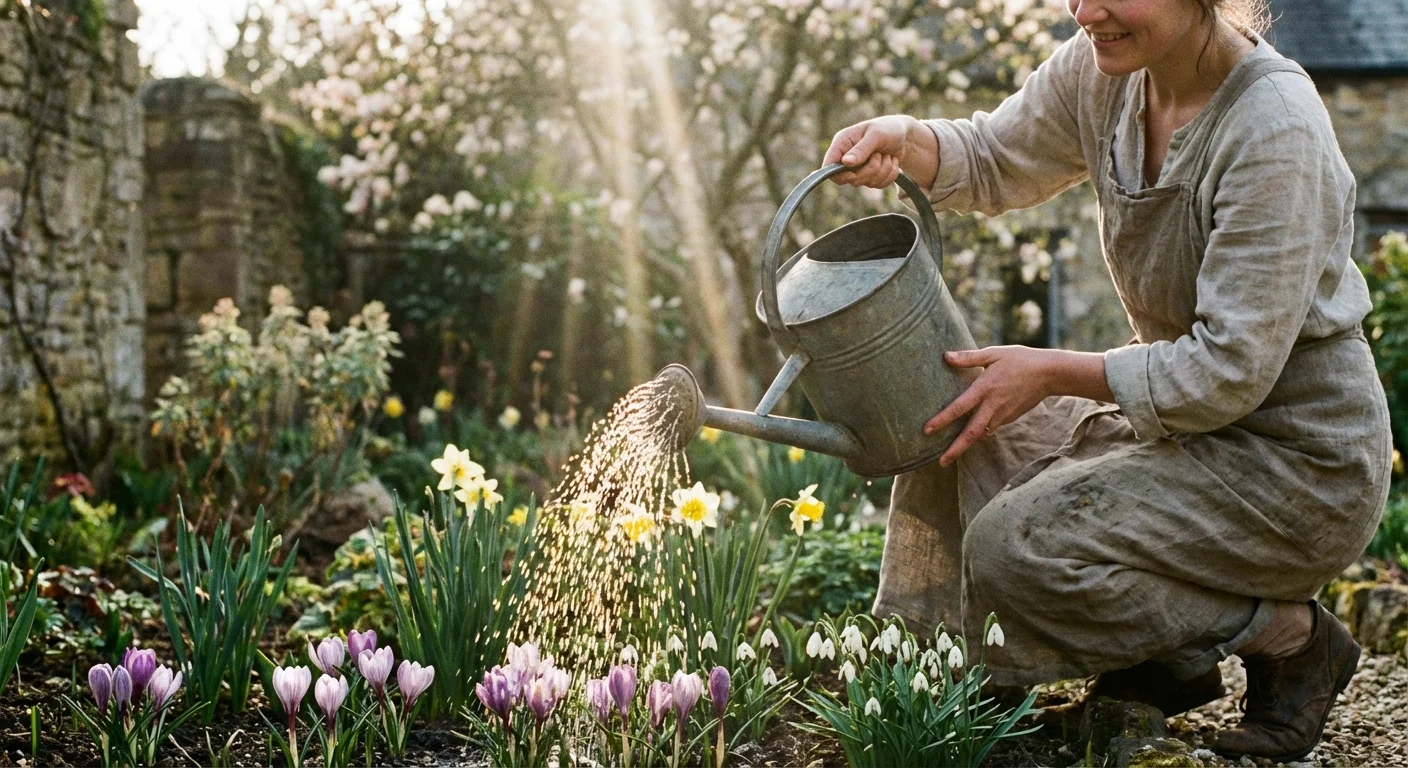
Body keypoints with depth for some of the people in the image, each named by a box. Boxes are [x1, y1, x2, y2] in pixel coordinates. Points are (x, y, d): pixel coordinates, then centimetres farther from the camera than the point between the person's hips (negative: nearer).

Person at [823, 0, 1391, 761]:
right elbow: (992, 162, 9)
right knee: (955, 429, 2)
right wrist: (903, 138, -12)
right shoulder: (1104, 68, -5)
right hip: (1186, 408, 8)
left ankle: (1288, 637, -1)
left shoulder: (1274, 128, -27)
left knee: (1014, 549, -20)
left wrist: (1053, 372, -22)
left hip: (1297, 461, -8)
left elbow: (1231, 370, -26)